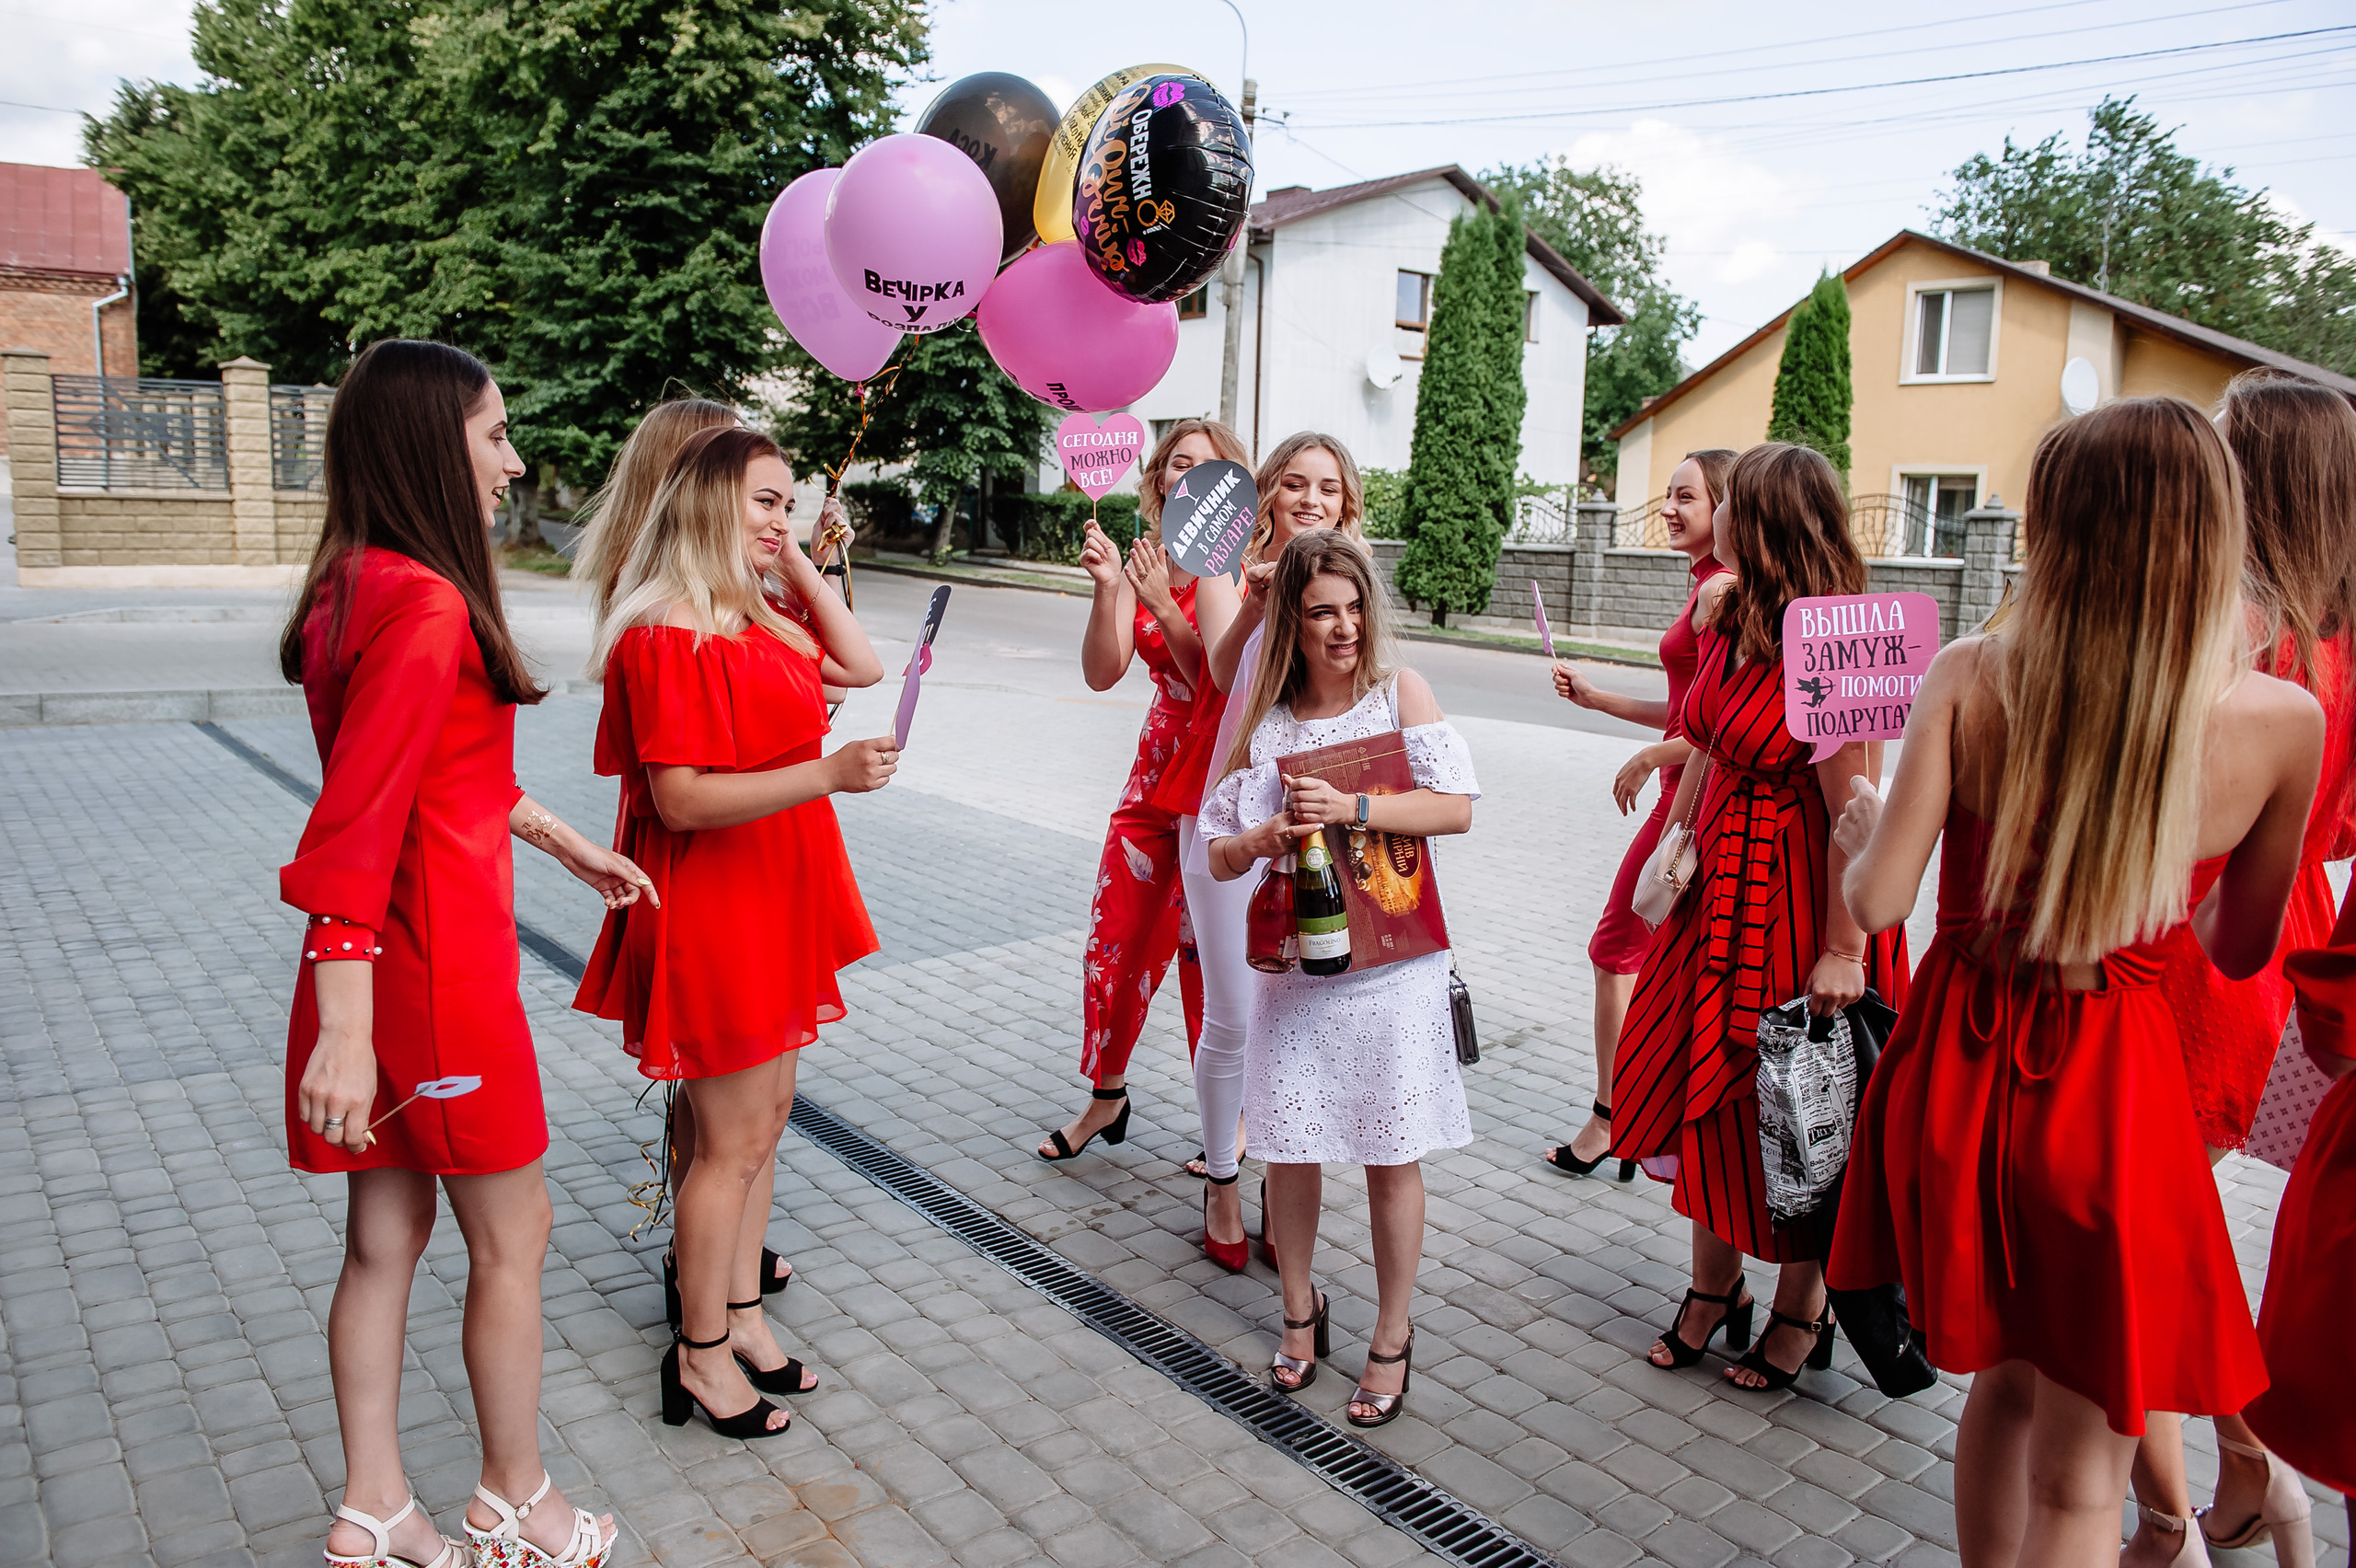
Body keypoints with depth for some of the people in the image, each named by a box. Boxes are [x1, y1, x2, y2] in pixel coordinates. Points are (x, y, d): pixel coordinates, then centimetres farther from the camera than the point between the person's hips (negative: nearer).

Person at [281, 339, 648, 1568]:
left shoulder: (361, 587, 10)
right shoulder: (427, 606, -21)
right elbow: (353, 831, -25)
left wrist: (572, 847, 27)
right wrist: (346, 1032, -26)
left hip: (377, 967, 9)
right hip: (438, 969, -9)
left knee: (388, 1236, 18)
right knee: (511, 1237, 9)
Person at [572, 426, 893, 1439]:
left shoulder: (765, 616, 8)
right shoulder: (666, 637, -20)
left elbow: (861, 666, 8)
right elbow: (681, 800, -24)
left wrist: (798, 567, 2)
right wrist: (829, 772, -32)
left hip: (775, 899, 9)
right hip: (708, 910, -9)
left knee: (766, 1113, 17)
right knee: (734, 1137, 2)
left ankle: (740, 1315, 33)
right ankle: (700, 1355, 20)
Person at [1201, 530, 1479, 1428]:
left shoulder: (1399, 691, -2)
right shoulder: (1260, 717, 3)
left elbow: (1456, 807, -11)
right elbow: (1218, 855, 5)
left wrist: (1350, 808, -21)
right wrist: (1264, 838, -17)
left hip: (1391, 960, -2)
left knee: (1391, 1154, 5)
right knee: (1288, 1143, 9)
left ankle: (1391, 1339, 24)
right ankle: (1300, 1312, 34)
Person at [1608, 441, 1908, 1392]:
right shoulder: (1726, 628, 4)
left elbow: (1856, 813, -23)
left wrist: (1841, 952, -21)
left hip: (1800, 898, -8)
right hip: (1721, 882, 8)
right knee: (1705, 1081, 14)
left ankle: (1800, 1312, 28)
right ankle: (1714, 1288, 32)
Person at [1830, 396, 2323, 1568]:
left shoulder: (1969, 680, -12)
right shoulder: (2282, 721, -10)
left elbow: (1876, 902, -13)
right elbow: (2240, 950, 4)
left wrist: (1859, 827, 8)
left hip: (1960, 1068, 2)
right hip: (2112, 1086, -2)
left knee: (2004, 1383, 26)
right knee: (2079, 1473, 14)